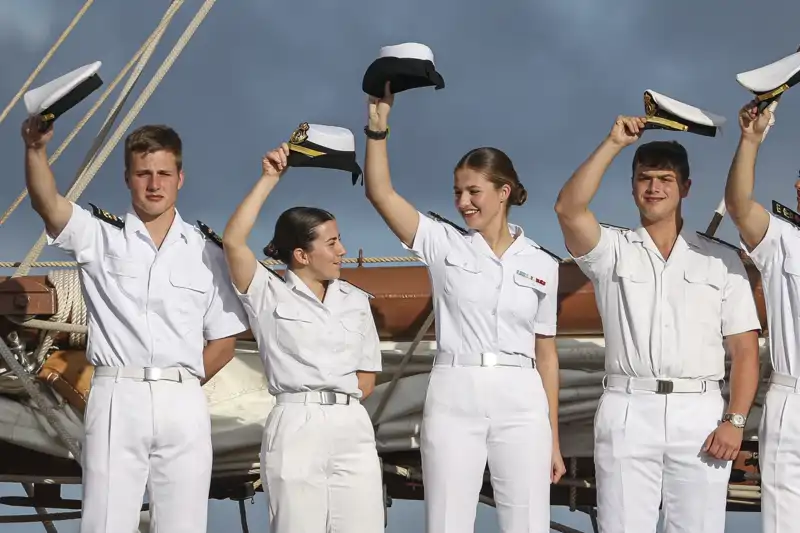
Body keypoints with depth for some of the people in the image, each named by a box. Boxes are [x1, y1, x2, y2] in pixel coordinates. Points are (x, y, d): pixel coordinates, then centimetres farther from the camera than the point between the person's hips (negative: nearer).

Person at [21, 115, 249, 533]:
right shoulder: (99, 236, 8)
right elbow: (47, 204, -13)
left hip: (183, 404, 2)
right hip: (116, 399, -2)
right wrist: (35, 149, -30)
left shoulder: (206, 252, 13)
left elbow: (223, 341, 14)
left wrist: (177, 385, 5)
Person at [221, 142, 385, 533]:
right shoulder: (269, 294, 4)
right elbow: (233, 241, -12)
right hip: (296, 427, -4)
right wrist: (269, 179, -10)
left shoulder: (355, 300, 17)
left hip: (352, 427, 4)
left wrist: (335, 399, 1)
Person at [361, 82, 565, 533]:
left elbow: (546, 354, 11)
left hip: (520, 403, 1)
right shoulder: (444, 244, 6)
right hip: (454, 399, -1)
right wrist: (378, 126, -14)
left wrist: (554, 438, 9)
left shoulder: (542, 265, 9)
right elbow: (380, 192, -5)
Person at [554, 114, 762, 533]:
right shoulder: (612, 251, 10)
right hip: (628, 411, 0)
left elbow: (744, 349, 6)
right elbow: (568, 209, -10)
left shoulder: (721, 260, 11)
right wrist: (614, 144, -9)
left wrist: (735, 420, -6)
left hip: (699, 414, 0)